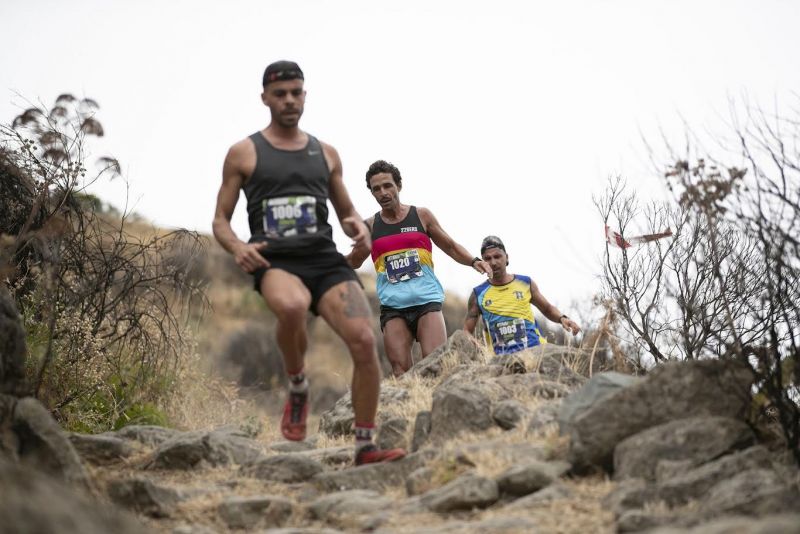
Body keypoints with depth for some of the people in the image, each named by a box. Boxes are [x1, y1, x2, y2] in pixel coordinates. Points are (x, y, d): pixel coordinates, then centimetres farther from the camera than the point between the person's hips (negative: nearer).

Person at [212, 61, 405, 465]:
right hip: (274, 261, -3)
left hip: (325, 258, 3)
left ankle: (365, 448, -5)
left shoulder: (326, 153, 19)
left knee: (364, 341, -18)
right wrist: (237, 247, -11)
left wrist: (357, 225, 1)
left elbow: (346, 212, 26)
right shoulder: (243, 153, 10)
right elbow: (220, 220, 11)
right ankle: (298, 388, -8)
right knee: (292, 307, -39)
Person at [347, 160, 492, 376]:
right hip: (392, 306, 1)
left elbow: (450, 246, 16)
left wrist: (473, 261, -1)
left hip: (427, 300, -1)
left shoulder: (421, 215, 9)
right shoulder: (370, 226, 11)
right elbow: (352, 263, 23)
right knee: (401, 369, -10)